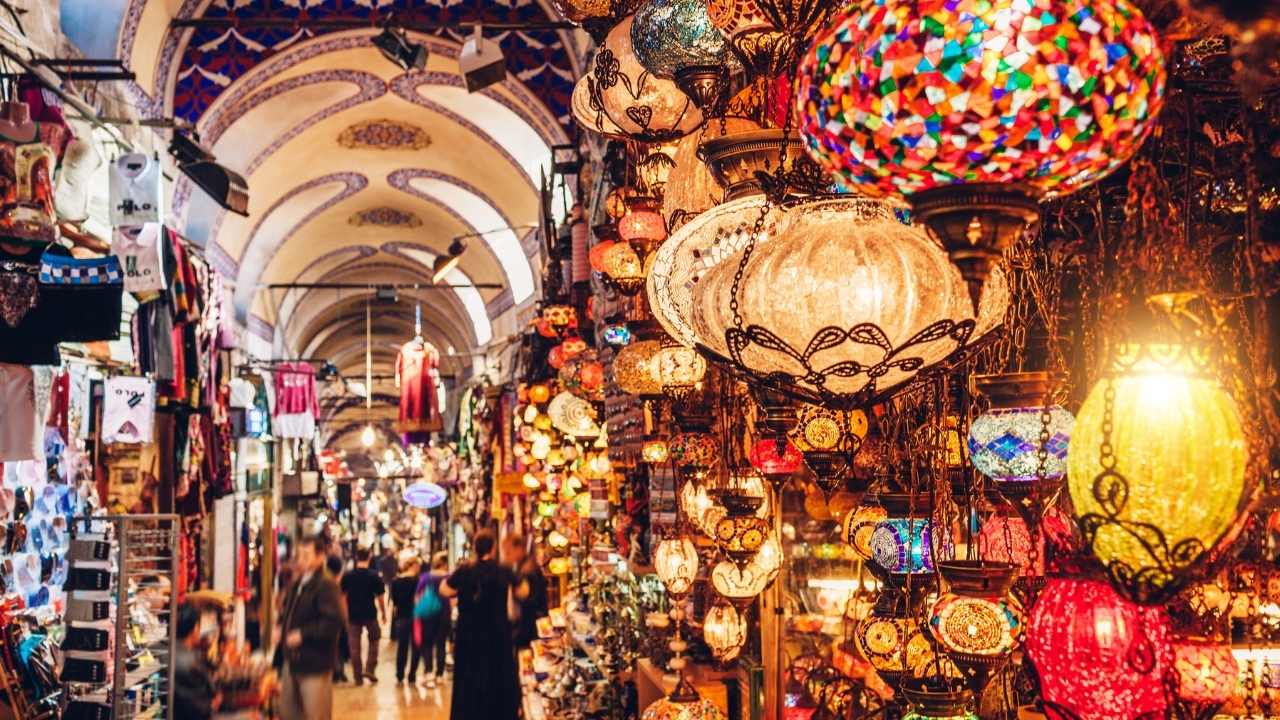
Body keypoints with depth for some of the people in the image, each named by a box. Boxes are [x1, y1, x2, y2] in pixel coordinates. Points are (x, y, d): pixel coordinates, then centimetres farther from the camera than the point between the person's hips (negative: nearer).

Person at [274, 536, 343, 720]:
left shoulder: (326, 586, -13)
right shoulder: (294, 586, 15)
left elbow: (333, 622, -24)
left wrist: (302, 634, -20)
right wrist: (281, 631, 9)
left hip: (315, 664, -9)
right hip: (291, 662, 9)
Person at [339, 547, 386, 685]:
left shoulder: (347, 576, -2)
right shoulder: (374, 576, -8)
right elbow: (380, 597, -6)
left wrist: (345, 614, 12)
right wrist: (383, 613, 7)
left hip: (353, 615, 2)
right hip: (370, 614, -1)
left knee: (354, 646, 8)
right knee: (374, 640, 18)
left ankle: (358, 677, 11)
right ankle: (369, 669, 7)